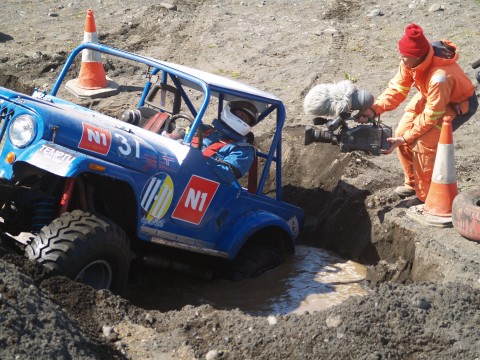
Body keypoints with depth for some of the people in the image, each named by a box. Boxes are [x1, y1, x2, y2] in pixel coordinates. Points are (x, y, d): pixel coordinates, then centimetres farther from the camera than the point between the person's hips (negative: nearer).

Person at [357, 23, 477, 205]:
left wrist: (405, 138, -26)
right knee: (402, 131, 2)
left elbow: (432, 115, -32)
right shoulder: (411, 61, -21)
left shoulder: (440, 77, -41)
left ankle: (425, 197, -3)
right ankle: (413, 183, 23)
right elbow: (397, 89, -13)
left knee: (423, 143, -21)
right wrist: (374, 109, -29)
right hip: (430, 96, 8)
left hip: (458, 104, -8)